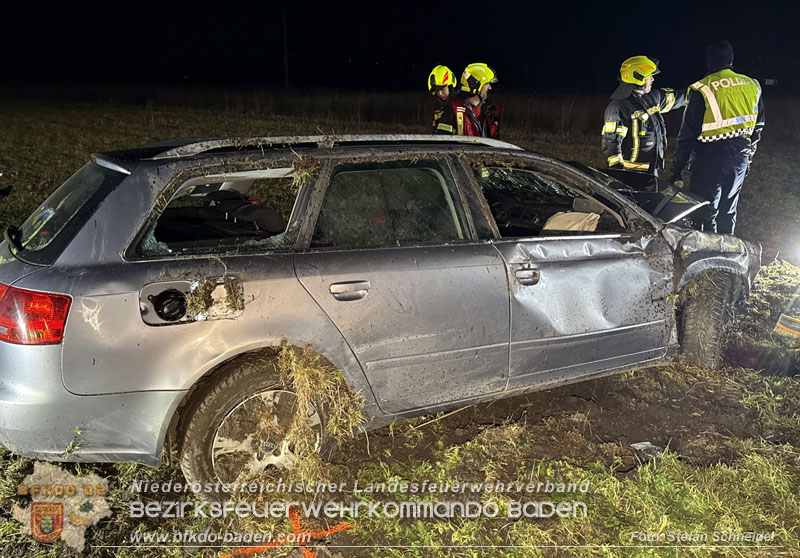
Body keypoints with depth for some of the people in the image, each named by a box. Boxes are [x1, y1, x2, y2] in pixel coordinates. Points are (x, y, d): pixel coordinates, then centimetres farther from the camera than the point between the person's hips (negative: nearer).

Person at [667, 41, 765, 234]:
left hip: (711, 159, -6)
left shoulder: (702, 90, -12)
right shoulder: (752, 86, 5)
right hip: (740, 159, 6)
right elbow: (758, 127, 14)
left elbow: (687, 133, -11)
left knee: (705, 212, 3)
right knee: (728, 211, 20)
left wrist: (676, 171, -6)